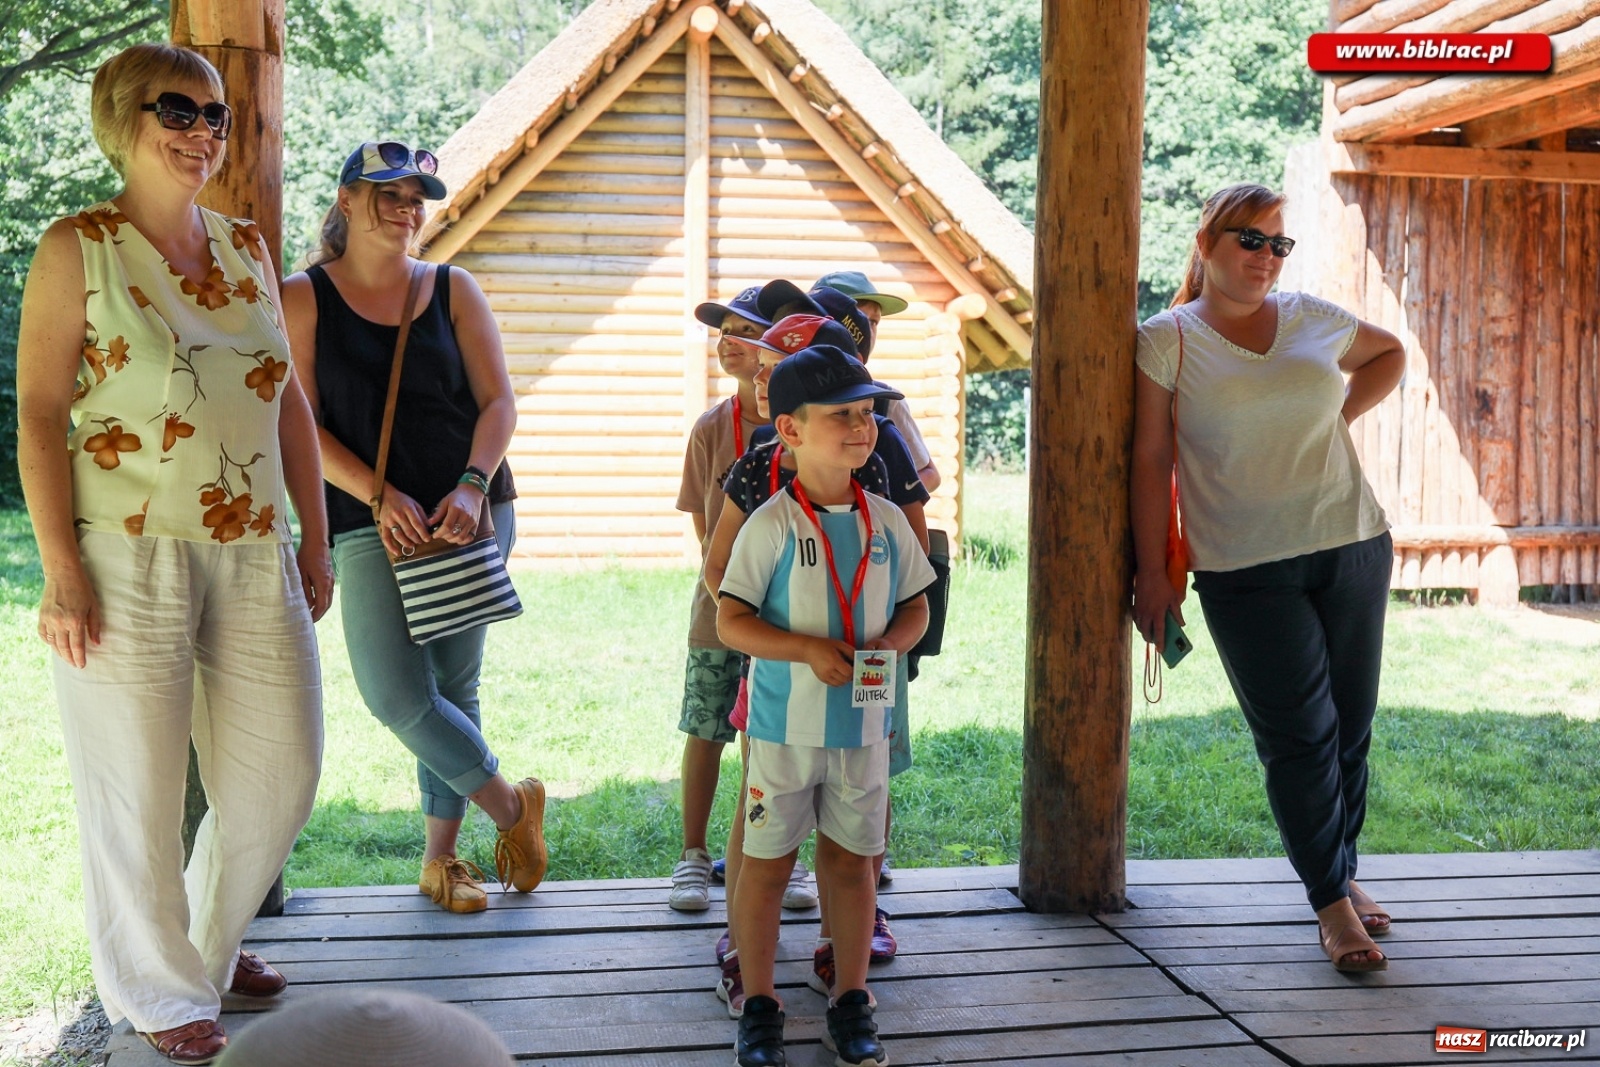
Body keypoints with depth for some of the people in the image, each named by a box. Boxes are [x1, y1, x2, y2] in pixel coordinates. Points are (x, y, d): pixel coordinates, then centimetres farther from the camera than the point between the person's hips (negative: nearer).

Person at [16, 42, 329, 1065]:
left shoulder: (248, 245, 11)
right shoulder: (79, 247, -3)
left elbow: (290, 400, 15)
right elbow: (39, 414, -7)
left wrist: (315, 538, 12)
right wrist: (63, 575, -14)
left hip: (254, 558, 5)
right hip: (129, 558, -5)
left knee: (281, 774, 12)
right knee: (138, 791, 5)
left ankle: (213, 941, 38)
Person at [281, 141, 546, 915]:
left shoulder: (453, 290, 8)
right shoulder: (305, 298, 3)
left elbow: (498, 401, 4)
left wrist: (472, 488, -13)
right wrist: (380, 497, -14)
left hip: (468, 512, 2)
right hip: (369, 521, -2)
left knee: (453, 689, 6)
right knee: (396, 694, -14)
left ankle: (440, 858, 21)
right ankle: (510, 806, 9)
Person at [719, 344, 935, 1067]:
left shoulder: (886, 521, 3)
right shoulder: (772, 524, -10)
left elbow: (916, 604, 12)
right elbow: (730, 621, -11)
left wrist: (892, 641, -9)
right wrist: (809, 649, -22)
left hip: (864, 725, 4)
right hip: (785, 725, -3)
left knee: (852, 859, 13)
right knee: (767, 861, 7)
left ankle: (851, 1004, 27)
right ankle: (759, 1005, 23)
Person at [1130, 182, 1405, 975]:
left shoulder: (1312, 319, 8)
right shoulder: (1168, 338, -2)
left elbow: (1391, 353, 28)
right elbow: (1150, 462, -3)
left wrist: (1340, 416, 10)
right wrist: (1152, 574, -6)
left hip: (1353, 547, 4)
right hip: (1247, 573, -4)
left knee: (1351, 724, 11)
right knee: (1299, 736, -4)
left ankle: (1344, 871, 29)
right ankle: (1331, 901, 8)